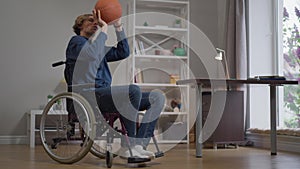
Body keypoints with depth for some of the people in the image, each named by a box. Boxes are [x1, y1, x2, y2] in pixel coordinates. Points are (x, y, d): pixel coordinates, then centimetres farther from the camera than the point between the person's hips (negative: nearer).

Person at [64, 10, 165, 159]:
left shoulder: (99, 47, 33)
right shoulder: (76, 41, 8)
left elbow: (123, 53, 27)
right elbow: (91, 54, -14)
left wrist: (118, 26, 21)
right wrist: (104, 28, -5)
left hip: (105, 96, 8)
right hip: (89, 95, -8)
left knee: (157, 98, -5)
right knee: (133, 90, -33)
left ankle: (138, 145, -19)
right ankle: (127, 147, -26)